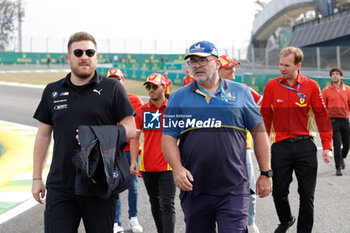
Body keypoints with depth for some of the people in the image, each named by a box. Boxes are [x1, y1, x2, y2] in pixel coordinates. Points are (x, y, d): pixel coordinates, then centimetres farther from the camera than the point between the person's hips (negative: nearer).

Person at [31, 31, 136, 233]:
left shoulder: (112, 88, 2)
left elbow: (131, 130, -1)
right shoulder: (52, 91, 11)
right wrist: (37, 178, 12)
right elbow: (43, 135, 15)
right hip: (60, 187, 2)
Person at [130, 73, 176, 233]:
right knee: (155, 204, 15)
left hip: (167, 166, -4)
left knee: (167, 205, -9)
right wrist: (133, 161, -4)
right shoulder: (142, 111, 5)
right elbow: (134, 138, 7)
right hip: (147, 166, 4)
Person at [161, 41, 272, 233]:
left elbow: (259, 132, 9)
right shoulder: (179, 97, 8)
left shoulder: (240, 93, 7)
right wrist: (177, 168, -13)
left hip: (233, 190, -2)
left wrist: (265, 173, 5)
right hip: (193, 189, 2)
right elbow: (168, 137, 5)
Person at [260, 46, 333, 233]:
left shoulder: (311, 86, -2)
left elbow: (322, 116, 1)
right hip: (280, 146, 1)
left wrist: (327, 146, -4)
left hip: (305, 146, -1)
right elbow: (265, 117, 5)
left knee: (307, 194, 3)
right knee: (279, 191, 7)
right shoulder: (271, 86, 0)